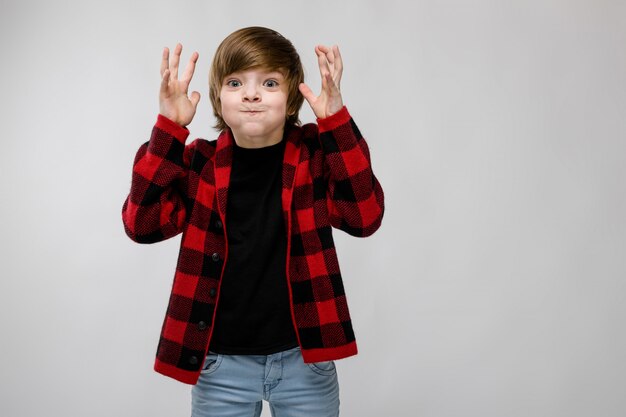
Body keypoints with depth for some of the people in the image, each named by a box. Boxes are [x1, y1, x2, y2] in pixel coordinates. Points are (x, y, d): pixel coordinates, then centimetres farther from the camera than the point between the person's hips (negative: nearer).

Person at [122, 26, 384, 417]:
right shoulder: (201, 163, -1)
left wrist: (337, 120, -22)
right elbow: (142, 223, -12)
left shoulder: (316, 155, -3)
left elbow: (364, 216, -16)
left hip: (303, 359, 0)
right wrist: (168, 127, -18)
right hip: (221, 363, 1)